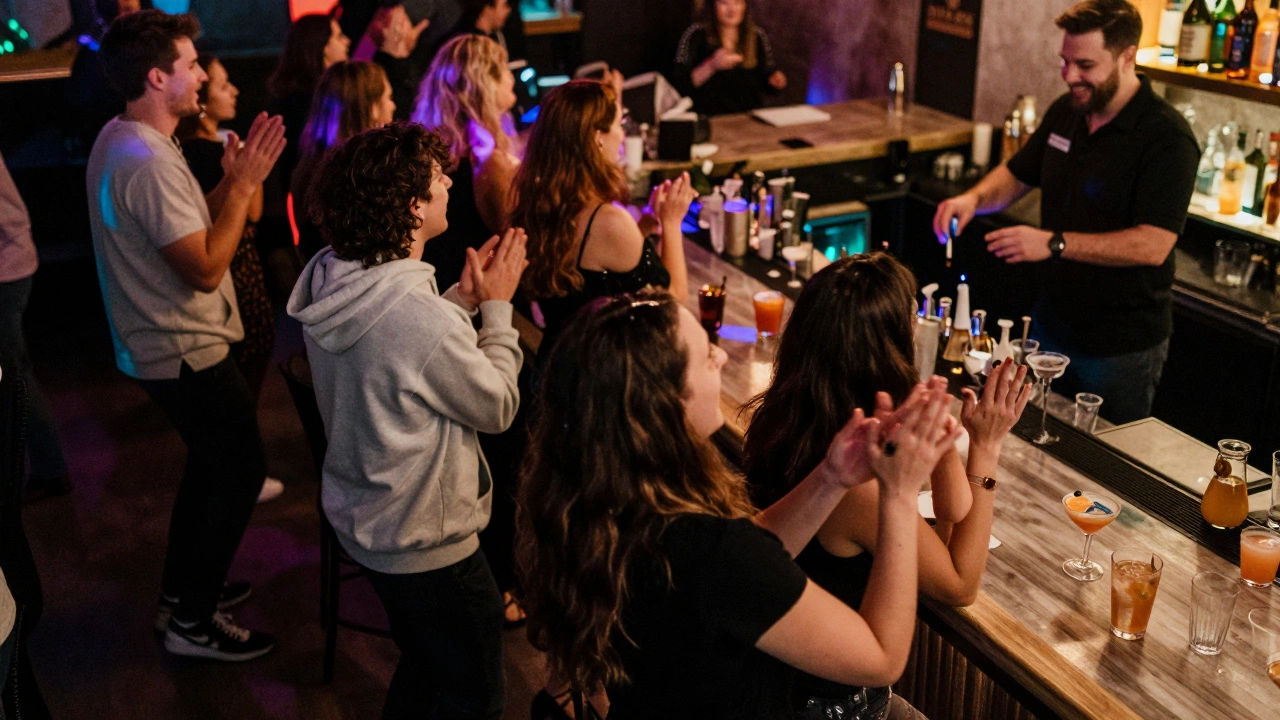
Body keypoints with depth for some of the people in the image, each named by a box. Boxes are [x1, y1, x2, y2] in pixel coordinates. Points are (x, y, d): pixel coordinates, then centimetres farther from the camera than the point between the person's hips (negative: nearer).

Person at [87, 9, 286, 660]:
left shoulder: (119, 140, 8)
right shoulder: (148, 161, -26)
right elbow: (205, 268, -27)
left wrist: (231, 182, 1)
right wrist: (244, 184, -20)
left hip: (158, 344, 11)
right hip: (185, 352, -10)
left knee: (212, 459, 23)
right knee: (241, 468, 0)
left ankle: (181, 586, 37)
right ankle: (194, 623, 10)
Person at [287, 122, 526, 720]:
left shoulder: (327, 276, -9)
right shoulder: (421, 317, -35)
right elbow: (497, 407, -19)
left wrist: (464, 299, -1)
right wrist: (496, 306, -9)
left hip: (362, 519, 9)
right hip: (426, 543, -9)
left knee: (422, 667, 31)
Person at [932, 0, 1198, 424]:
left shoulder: (1167, 138, -20)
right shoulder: (1064, 112, 3)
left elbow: (1153, 246, -28)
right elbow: (1017, 175, 15)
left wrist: (1055, 243, -33)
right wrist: (975, 198, -7)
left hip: (1122, 348, -7)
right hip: (1052, 326, 7)